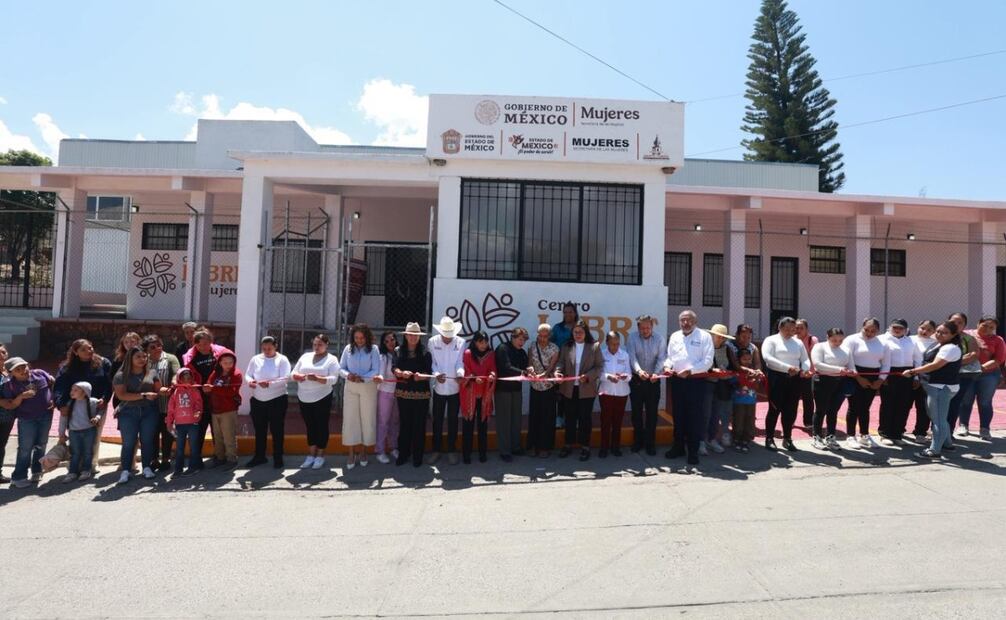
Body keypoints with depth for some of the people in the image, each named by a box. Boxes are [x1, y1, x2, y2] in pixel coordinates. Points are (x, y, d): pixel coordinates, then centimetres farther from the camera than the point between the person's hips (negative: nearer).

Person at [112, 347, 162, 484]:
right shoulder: (121, 376, 1)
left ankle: (146, 468, 10)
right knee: (128, 443, -4)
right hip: (128, 412, -2)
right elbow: (121, 395, -9)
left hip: (149, 411, 2)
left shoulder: (152, 374, 10)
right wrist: (143, 395, -14)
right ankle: (125, 471, 3)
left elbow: (158, 391, 10)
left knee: (147, 440, 1)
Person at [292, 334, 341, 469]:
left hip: (322, 398, -4)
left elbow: (333, 379, -14)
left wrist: (317, 378, -29)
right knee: (310, 426, 13)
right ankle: (311, 455, 22)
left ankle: (320, 456, 15)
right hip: (304, 399, 5)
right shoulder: (305, 356, 10)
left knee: (321, 426, 4)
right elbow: (293, 373, 9)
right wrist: (297, 376, -14)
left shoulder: (332, 359, -4)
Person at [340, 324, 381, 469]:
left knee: (367, 419, 6)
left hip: (368, 387, -1)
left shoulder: (373, 349, -7)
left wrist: (362, 378, -23)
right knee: (350, 419, 2)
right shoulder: (348, 348, 0)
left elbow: (376, 371, -10)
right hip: (350, 388, 2)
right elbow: (341, 368, 2)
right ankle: (351, 453, 11)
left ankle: (363, 451, 21)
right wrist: (348, 375, -19)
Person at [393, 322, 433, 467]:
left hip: (421, 394, -1)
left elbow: (429, 373, -5)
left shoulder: (425, 353, -1)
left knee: (419, 424, 4)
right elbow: (395, 369, -5)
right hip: (403, 393, 1)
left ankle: (417, 456, 15)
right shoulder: (398, 351, 3)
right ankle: (403, 454, 20)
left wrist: (420, 376, -25)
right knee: (405, 423, 9)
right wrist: (402, 373, -26)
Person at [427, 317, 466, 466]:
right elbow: (432, 363, -5)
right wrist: (436, 374, -25)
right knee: (437, 420, 9)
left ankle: (452, 450, 23)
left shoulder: (460, 342, -5)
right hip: (439, 387, 0)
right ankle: (436, 450, 23)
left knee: (453, 420, 10)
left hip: (455, 388, 0)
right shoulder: (432, 342, -4)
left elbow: (460, 362, -9)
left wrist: (460, 374, -30)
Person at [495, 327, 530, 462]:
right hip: (503, 388, -7)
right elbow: (506, 367, -21)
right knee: (504, 420, -1)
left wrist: (528, 369, -13)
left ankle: (515, 447, 23)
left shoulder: (522, 352, 12)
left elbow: (524, 367, 10)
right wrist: (523, 372, -31)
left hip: (516, 388, 7)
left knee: (516, 419, 11)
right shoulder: (502, 349, -11)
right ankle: (504, 451, 6)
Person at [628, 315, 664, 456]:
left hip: (653, 380, 0)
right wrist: (639, 371, -35)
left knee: (652, 413, 4)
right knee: (636, 412, 8)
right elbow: (632, 356, -17)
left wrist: (656, 373, -29)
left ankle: (650, 443, 14)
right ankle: (638, 441, 21)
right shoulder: (632, 337, -6)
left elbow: (661, 358, -10)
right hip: (636, 379, 0)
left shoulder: (659, 338, -4)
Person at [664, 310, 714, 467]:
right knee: (678, 415, 11)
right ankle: (678, 447, 24)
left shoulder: (704, 336, -3)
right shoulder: (674, 336, 12)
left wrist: (689, 370, -19)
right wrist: (667, 366, -5)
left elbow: (708, 361, -10)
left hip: (696, 381, -4)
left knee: (694, 417, 0)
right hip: (677, 381, 5)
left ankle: (693, 451, 9)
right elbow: (669, 357, 17)